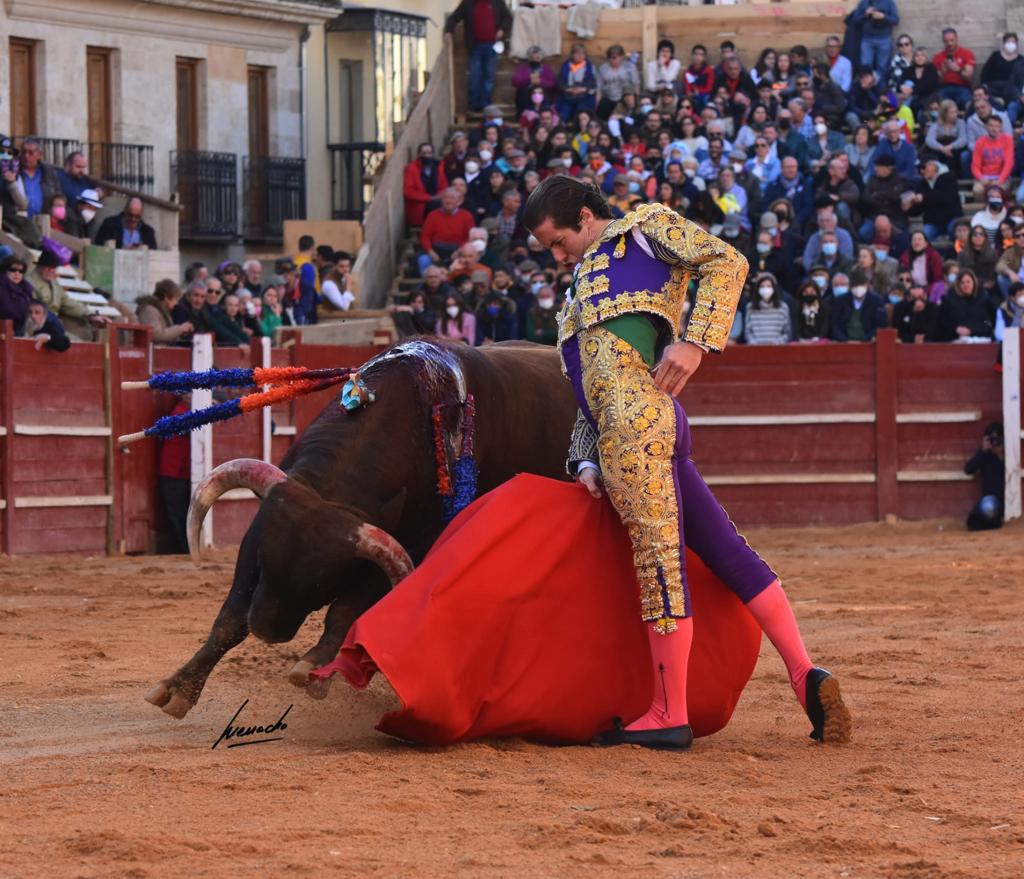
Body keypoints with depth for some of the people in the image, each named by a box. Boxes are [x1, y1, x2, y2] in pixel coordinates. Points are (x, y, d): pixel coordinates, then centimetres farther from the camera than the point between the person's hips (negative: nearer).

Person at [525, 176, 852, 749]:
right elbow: (592, 394, 27)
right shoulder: (586, 284, 35)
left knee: (659, 557, -10)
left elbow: (727, 263, -3)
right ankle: (804, 674, -1)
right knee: (727, 550, 3)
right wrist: (587, 462, 12)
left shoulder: (644, 226, 13)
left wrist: (696, 342, -15)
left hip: (635, 418, -9)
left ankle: (669, 717, -11)